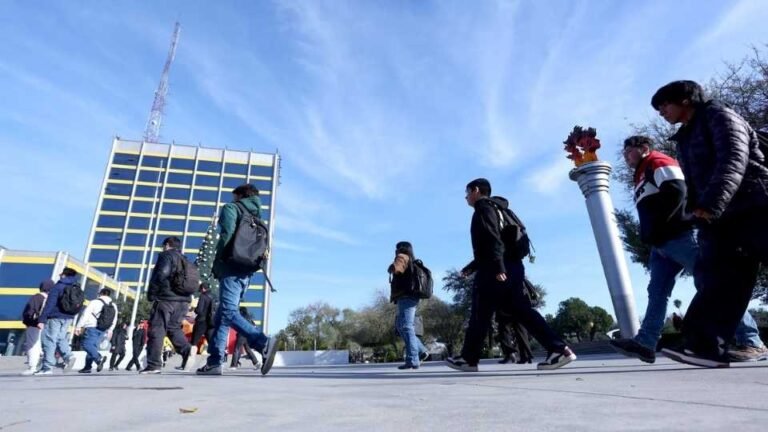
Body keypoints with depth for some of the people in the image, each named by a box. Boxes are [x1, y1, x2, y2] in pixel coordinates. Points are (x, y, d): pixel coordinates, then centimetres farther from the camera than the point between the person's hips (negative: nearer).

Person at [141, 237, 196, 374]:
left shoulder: (166, 255, -1)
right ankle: (187, 349, -8)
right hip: (184, 300, 7)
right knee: (173, 327, 15)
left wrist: (151, 293, -7)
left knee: (157, 330, -1)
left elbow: (161, 274, -16)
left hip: (166, 298, -7)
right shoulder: (185, 260, 22)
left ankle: (154, 364, -2)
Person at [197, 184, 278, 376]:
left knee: (229, 313, -16)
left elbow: (227, 235, -12)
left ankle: (264, 343, -31)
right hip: (246, 272, 8)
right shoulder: (257, 217, 26)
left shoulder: (231, 208, 4)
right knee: (221, 316, 12)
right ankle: (214, 362, 10)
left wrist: (217, 264, -7)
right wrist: (254, 264, 12)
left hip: (231, 269, -8)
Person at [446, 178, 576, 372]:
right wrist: (472, 267, 35)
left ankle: (468, 359, 9)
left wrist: (498, 267, -28)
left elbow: (493, 239, -19)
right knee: (523, 311, 4)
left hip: (494, 271, -9)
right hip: (512, 267, 9)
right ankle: (559, 349, -4)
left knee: (480, 315, -1)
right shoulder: (497, 210, 28)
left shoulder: (484, 208, -2)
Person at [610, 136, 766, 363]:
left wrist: (655, 226, -16)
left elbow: (676, 190, -19)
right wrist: (649, 236, 12)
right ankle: (645, 343, 3)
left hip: (680, 237, -10)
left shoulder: (657, 162, -1)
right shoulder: (642, 176, 27)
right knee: (657, 292, 3)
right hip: (662, 244, 10)